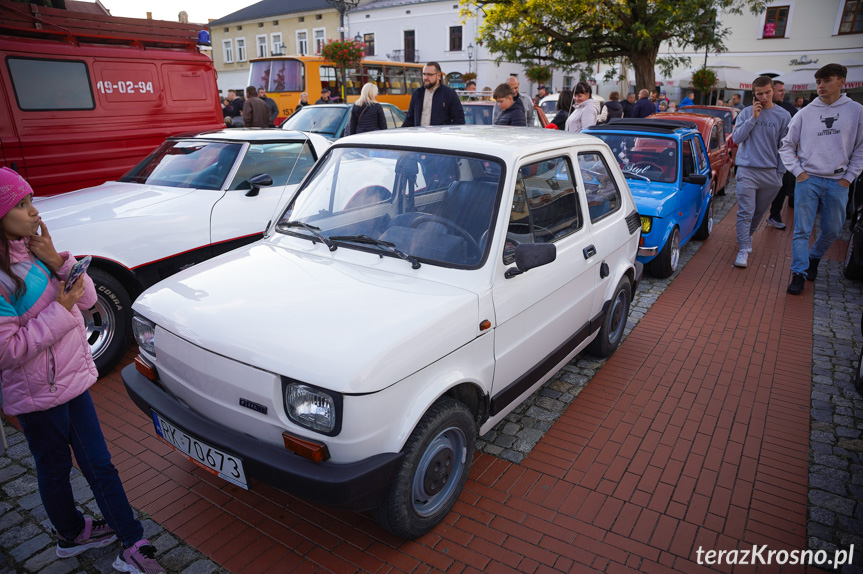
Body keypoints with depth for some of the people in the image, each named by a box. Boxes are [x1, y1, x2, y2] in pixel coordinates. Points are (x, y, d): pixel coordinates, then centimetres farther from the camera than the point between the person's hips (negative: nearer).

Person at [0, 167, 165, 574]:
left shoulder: (35, 249, 3)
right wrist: (59, 310, -23)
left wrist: (58, 262, -13)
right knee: (54, 468, 17)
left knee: (98, 464, 12)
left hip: (72, 379, 7)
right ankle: (71, 534, 42)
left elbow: (87, 299, 2)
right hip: (36, 395, -6)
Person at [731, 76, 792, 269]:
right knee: (745, 212, -9)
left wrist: (780, 172, 2)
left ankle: (748, 236, 34)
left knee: (759, 212, 12)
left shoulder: (783, 116, 3)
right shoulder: (746, 113, 3)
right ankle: (743, 250, -8)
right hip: (747, 170, -1)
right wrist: (753, 118, -12)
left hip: (771, 172, 2)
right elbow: (736, 138, -4)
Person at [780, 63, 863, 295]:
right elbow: (787, 146, 8)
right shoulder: (805, 113, 2)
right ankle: (799, 273, 3)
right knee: (802, 230, -4)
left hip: (838, 183, 1)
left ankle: (814, 258, 34)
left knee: (832, 230, 9)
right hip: (808, 180, -1)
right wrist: (798, 171, -2)